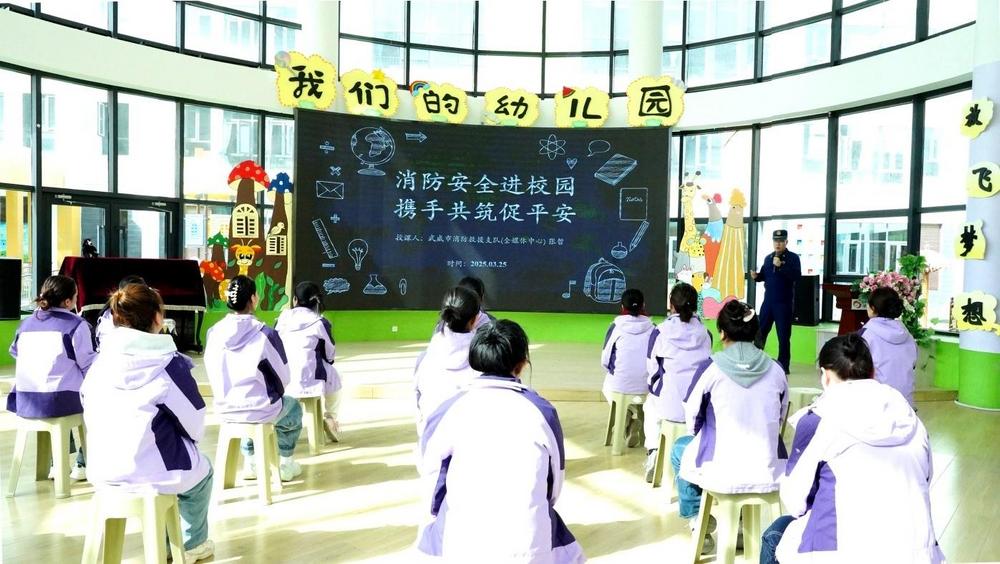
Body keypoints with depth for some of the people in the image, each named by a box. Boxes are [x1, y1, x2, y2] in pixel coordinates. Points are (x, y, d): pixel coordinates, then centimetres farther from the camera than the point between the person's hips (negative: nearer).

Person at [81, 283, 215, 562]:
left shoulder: (99, 363, 0)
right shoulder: (167, 363, -16)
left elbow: (91, 419, 10)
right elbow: (195, 426, -9)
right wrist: (190, 438, 13)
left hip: (102, 472, 6)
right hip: (156, 473, -5)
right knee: (201, 469, 27)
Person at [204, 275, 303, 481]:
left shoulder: (213, 333, -6)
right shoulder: (266, 334, -19)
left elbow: (213, 375, 6)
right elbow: (283, 377, -8)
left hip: (224, 410, 4)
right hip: (260, 410, -4)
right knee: (293, 407, 28)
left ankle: (250, 463, 39)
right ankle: (285, 465, 34)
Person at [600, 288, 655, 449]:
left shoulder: (616, 327, -7)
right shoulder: (651, 328, -3)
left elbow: (605, 360, -2)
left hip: (619, 385, 0)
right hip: (646, 386, 1)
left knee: (608, 386, 33)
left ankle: (624, 415, 6)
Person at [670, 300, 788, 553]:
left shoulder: (711, 368, -11)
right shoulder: (776, 370, -2)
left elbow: (692, 420, 0)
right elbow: (778, 421, 11)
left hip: (722, 471, -3)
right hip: (768, 472, 4)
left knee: (681, 449, 28)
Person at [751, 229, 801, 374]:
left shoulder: (793, 257, -5)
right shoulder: (768, 258, 11)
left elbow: (797, 276, -18)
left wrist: (781, 266, -26)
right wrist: (756, 276, -4)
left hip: (784, 303, -5)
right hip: (768, 301, 5)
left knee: (783, 336, 2)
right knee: (760, 332, 9)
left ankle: (783, 366, 11)